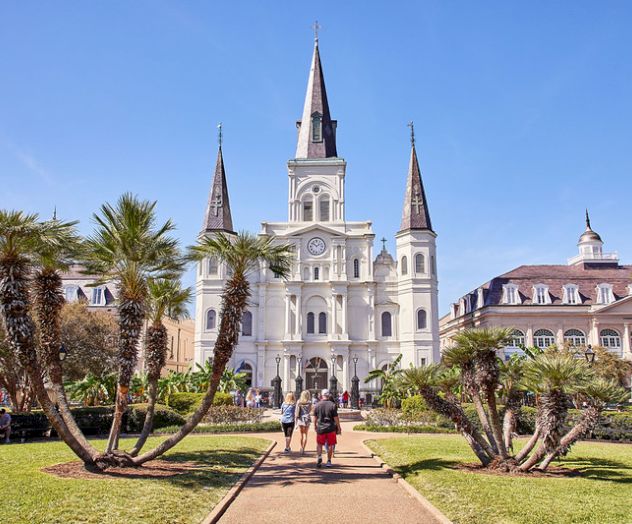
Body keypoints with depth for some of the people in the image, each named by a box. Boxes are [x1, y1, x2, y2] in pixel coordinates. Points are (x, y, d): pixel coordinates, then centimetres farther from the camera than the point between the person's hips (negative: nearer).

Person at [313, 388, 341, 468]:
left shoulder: (317, 405, -2)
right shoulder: (332, 405, -8)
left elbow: (315, 417, 7)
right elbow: (336, 418, -7)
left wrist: (315, 426, 22)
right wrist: (339, 427, 2)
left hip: (320, 428, 1)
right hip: (330, 428, -1)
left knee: (319, 444, 13)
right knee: (330, 445, 10)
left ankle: (319, 456, -9)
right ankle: (329, 461, 14)